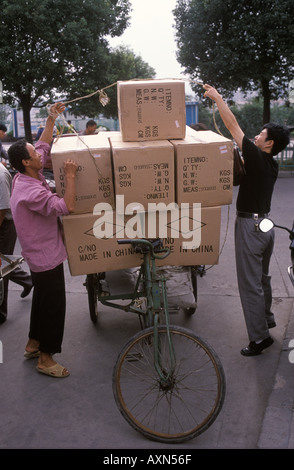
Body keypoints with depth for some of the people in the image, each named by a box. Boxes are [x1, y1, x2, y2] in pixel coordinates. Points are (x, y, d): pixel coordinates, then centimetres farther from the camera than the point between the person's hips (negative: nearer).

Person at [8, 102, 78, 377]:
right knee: (53, 305, 1)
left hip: (40, 253, 10)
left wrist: (51, 119, 8)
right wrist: (70, 176, -26)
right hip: (47, 256, -10)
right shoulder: (31, 192, -29)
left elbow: (44, 146, 12)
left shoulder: (25, 177, 0)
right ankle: (45, 359, 14)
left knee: (41, 299, 22)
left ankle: (33, 344, 38)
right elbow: (67, 207, -34)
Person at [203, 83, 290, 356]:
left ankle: (260, 337, 5)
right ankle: (266, 318, 41)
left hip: (250, 226, -9)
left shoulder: (258, 158, -18)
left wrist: (217, 98, -8)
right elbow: (244, 165, 19)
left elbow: (233, 126, -16)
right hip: (266, 224, 9)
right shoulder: (272, 165, 6)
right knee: (262, 276, 24)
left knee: (250, 283, -2)